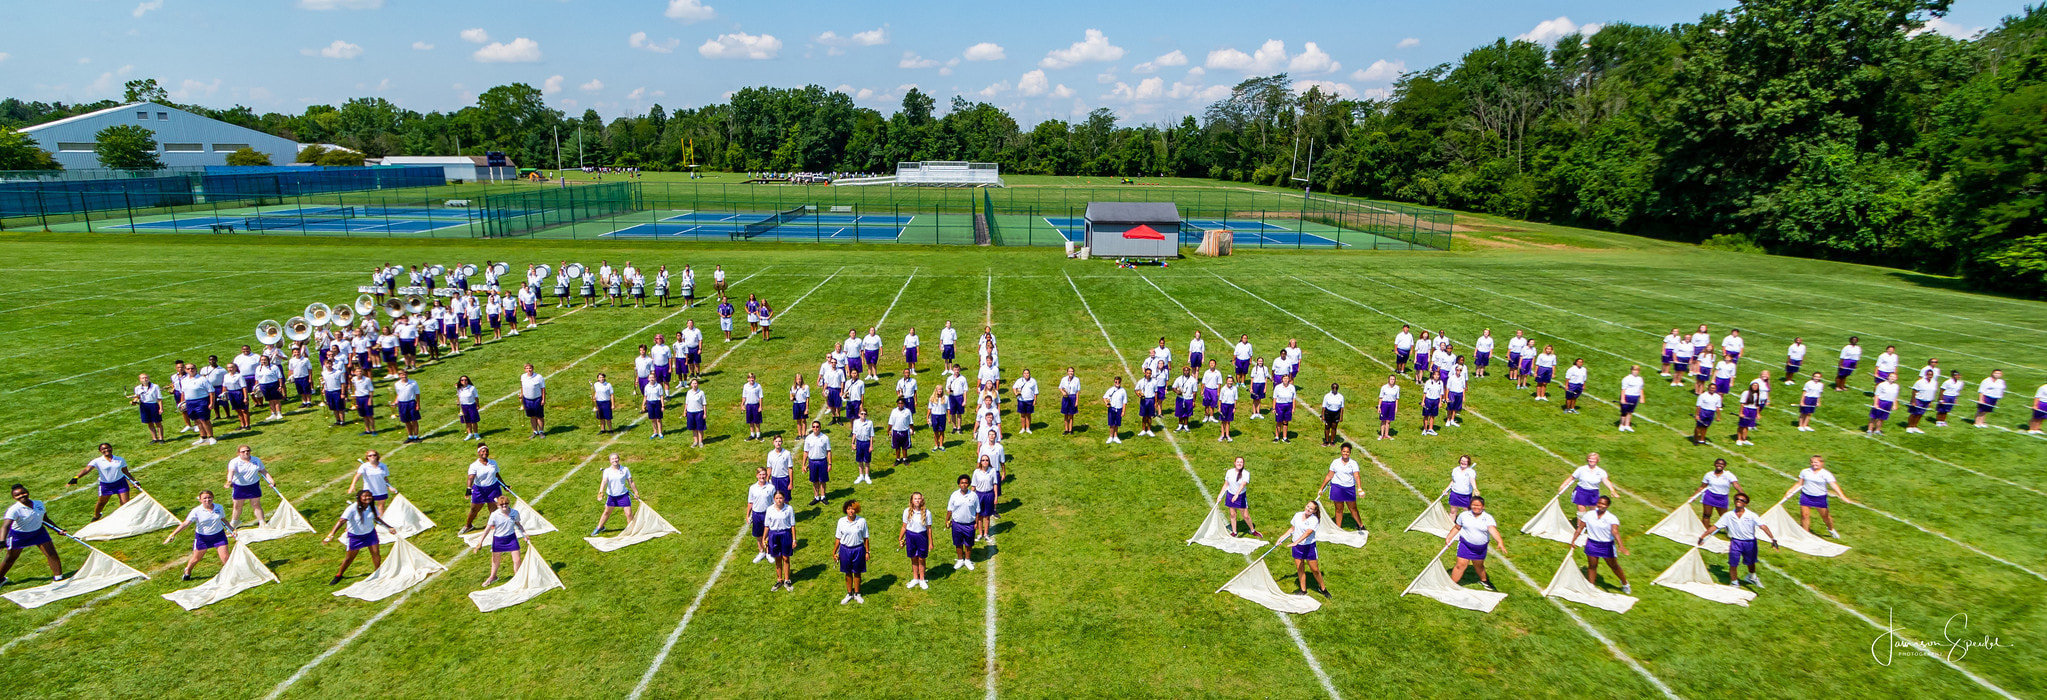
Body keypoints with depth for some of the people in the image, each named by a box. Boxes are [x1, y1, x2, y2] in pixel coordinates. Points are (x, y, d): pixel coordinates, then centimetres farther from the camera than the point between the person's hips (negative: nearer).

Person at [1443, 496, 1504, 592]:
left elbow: (1493, 530, -24)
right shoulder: (1463, 515, -2)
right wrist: (1449, 537, 5)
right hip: (1465, 544, -1)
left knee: (1479, 565, 22)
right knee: (1461, 565, -11)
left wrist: (1500, 542, -38)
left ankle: (1483, 580, 51)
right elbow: (1456, 528, 10)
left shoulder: (1488, 518, -9)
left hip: (1481, 547, 1)